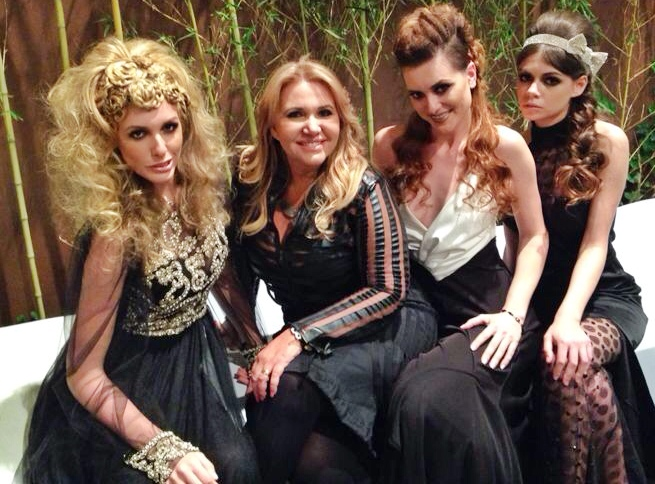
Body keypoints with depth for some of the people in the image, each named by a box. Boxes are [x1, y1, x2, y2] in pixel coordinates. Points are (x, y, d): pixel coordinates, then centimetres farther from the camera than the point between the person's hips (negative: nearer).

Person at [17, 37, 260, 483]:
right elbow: (84, 375, -22)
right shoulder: (116, 231, -27)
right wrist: (164, 448, -31)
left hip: (195, 362, 5)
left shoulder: (200, 186, -11)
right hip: (127, 385, -5)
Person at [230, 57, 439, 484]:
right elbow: (240, 271, 6)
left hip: (388, 328, -3)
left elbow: (389, 290, -15)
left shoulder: (362, 188, -16)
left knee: (290, 384, -32)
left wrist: (299, 336, -22)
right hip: (308, 340, 3)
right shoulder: (253, 184, -4)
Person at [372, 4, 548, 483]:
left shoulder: (505, 146, -3)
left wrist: (513, 313, -7)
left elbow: (534, 237, 6)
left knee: (431, 399, -32)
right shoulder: (391, 146, 2)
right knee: (415, 404, -28)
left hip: (481, 306, -2)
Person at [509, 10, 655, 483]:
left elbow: (594, 242, -12)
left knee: (569, 363, -34)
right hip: (534, 297, 2)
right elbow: (516, 239, 3)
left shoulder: (607, 142, -7)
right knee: (578, 374, -30)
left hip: (602, 295, -2)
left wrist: (568, 317, -26)